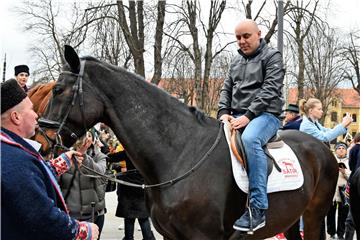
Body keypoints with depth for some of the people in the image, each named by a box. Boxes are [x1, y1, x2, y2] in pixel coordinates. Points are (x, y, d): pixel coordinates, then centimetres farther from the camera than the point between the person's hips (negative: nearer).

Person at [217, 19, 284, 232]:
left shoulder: (272, 56, 0)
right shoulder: (236, 61, 20)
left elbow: (269, 91, -12)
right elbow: (226, 89, 17)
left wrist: (248, 116, -21)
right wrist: (224, 112, -3)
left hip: (265, 114, -7)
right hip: (236, 116, 7)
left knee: (250, 139, -38)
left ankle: (258, 208, -37)